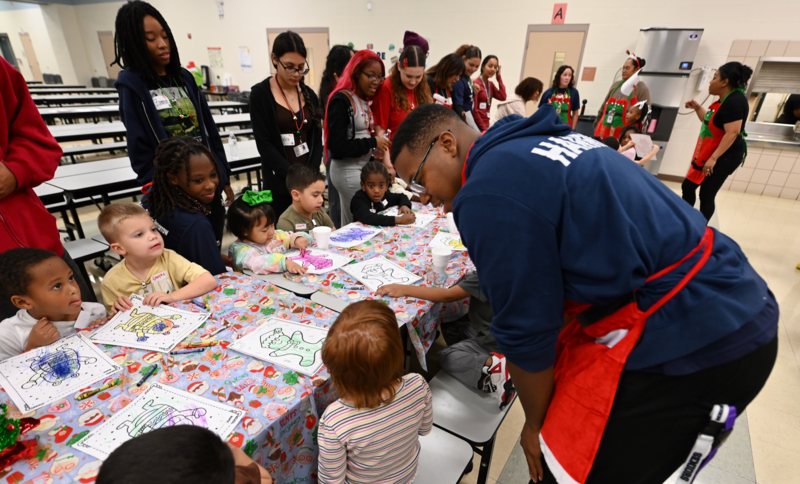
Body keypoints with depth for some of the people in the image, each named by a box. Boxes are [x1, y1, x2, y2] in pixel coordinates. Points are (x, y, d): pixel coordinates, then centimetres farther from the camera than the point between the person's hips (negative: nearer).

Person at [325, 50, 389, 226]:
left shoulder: (365, 100, 13)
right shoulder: (341, 100, -13)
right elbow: (337, 146, -19)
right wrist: (372, 143, -14)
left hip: (362, 167, 8)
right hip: (347, 171, -8)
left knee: (350, 226, 15)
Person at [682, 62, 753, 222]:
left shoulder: (735, 102, -21)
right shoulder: (724, 100, 10)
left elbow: (732, 133, -27)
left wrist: (713, 158, -29)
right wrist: (697, 107, 10)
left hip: (724, 157, -10)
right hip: (710, 154, 10)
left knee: (706, 195, -5)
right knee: (687, 187, 12)